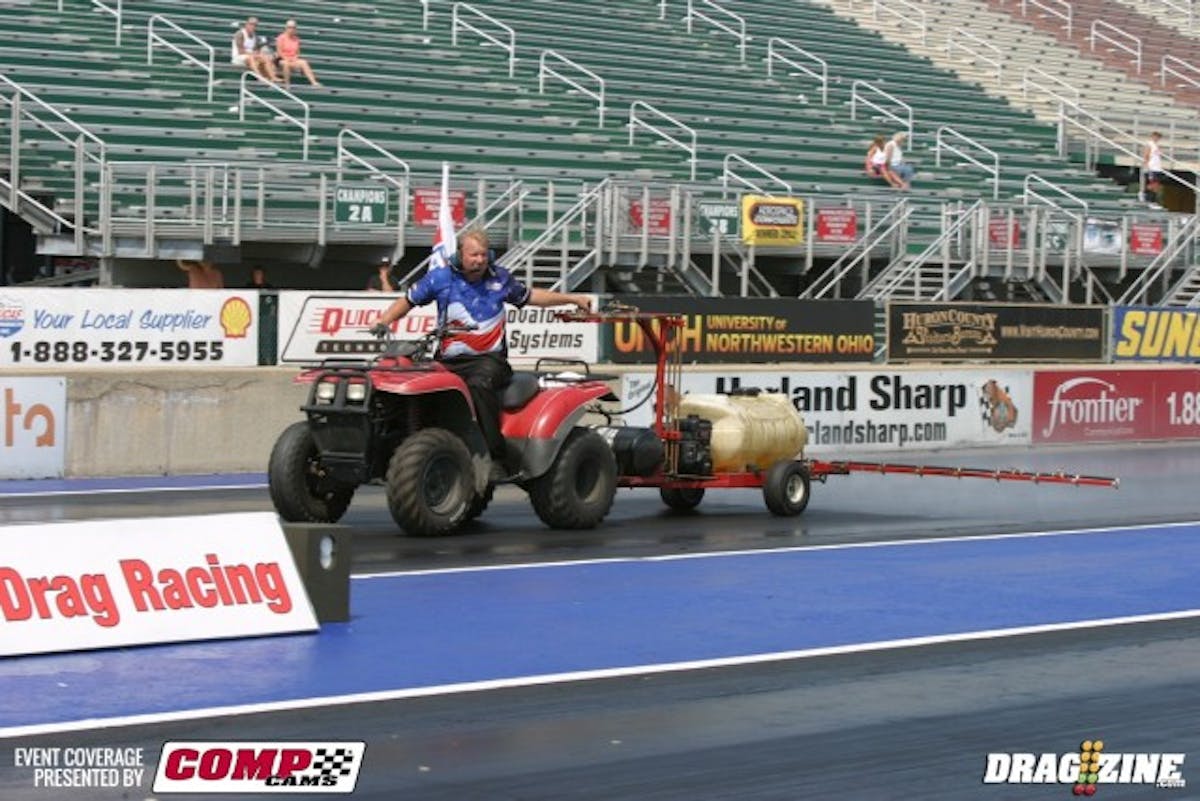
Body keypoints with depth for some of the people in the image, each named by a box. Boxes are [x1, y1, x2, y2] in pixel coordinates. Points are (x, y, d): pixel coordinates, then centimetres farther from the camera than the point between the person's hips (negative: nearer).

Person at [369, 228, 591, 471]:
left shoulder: (499, 278, 12)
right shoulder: (441, 278, 7)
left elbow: (529, 296, 28)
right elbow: (408, 301, 14)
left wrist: (573, 299, 28)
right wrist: (383, 321, -3)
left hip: (489, 359, -1)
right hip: (449, 361, 1)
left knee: (479, 384, -36)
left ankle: (495, 457, -34)